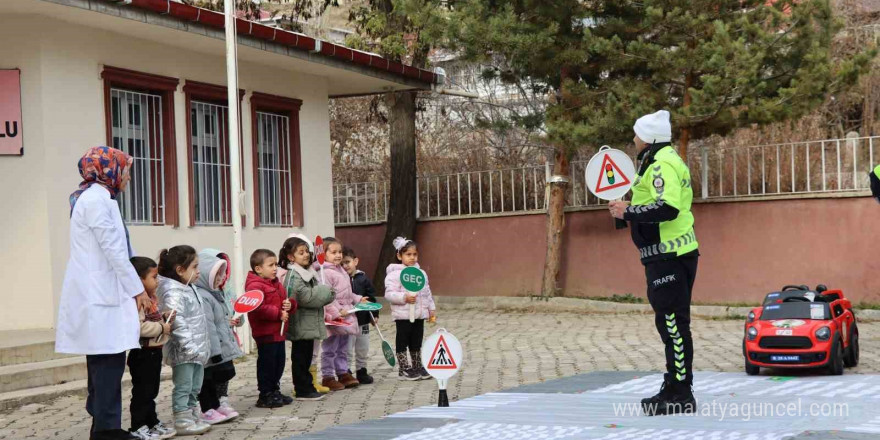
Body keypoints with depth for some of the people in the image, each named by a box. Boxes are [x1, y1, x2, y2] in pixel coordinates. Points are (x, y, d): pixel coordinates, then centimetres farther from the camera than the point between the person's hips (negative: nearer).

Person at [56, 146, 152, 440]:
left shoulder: (96, 198, 20)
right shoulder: (96, 199, -12)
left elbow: (117, 248, 21)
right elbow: (114, 250, -16)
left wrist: (134, 285, 17)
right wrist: (138, 289, -11)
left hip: (98, 292, 10)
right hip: (100, 295, -10)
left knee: (103, 361, 11)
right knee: (109, 360, -9)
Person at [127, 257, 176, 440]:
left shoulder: (151, 299, 13)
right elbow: (140, 327, -31)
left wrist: (164, 319, 7)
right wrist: (162, 327, -22)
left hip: (154, 352, 10)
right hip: (143, 353, -10)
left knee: (152, 391, 17)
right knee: (142, 392, -3)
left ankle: (152, 422, 26)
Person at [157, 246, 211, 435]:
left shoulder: (188, 289, 16)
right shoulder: (173, 291, -17)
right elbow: (176, 320, -26)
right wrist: (188, 345, -27)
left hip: (196, 351, 10)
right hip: (183, 352, -10)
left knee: (194, 388, 17)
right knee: (183, 387, -4)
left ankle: (194, 418, 25)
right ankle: (182, 422, 1)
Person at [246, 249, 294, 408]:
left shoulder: (277, 284, 16)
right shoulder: (254, 286, -16)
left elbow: (283, 301, 24)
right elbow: (259, 309, -27)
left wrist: (289, 305, -1)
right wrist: (279, 313, -22)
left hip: (278, 332, 9)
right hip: (265, 334, -9)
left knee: (279, 362, 15)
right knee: (267, 364, -3)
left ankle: (275, 392, 27)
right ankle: (265, 396, 4)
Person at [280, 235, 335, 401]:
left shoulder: (308, 273, 15)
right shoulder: (293, 276, -16)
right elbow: (306, 297, -24)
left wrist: (325, 294, 3)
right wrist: (326, 292, -13)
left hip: (309, 324, 9)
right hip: (300, 325, -9)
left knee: (306, 357, 15)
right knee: (300, 358, -1)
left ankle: (306, 386, 22)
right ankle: (303, 390, 3)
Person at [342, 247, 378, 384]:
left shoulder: (363, 279, 1)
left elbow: (371, 297, 6)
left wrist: (374, 314, 3)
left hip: (363, 320, 3)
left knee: (363, 350, 14)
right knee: (347, 350, 1)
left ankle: (361, 372, 27)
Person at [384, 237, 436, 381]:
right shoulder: (395, 274, -10)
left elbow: (427, 293, 18)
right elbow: (389, 294, -17)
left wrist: (431, 309, 16)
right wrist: (404, 298, -27)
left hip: (419, 314, 6)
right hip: (403, 315, -6)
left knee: (417, 342, 15)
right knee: (402, 342, 2)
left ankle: (418, 367, 25)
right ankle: (404, 369, 8)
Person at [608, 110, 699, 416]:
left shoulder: (662, 164, -15)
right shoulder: (665, 160, 19)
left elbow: (667, 207, -27)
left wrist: (628, 212, -19)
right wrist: (630, 210, 18)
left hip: (668, 256, -11)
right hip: (673, 253, 11)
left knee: (673, 324, -8)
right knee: (672, 323, 16)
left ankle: (679, 395, -4)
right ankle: (675, 390, 25)